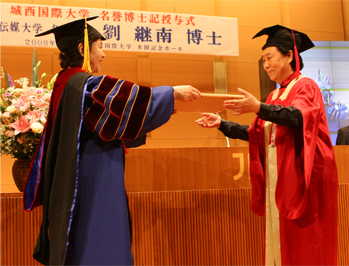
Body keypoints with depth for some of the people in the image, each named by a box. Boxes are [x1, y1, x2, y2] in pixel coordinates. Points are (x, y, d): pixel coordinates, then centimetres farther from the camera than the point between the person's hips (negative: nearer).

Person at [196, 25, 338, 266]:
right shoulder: (275, 96, 17)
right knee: (279, 244, 8)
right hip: (276, 179, 7)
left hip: (302, 178, -7)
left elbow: (299, 116, -25)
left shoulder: (305, 87, -4)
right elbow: (256, 133, 14)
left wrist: (259, 108, -39)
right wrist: (222, 124, 5)